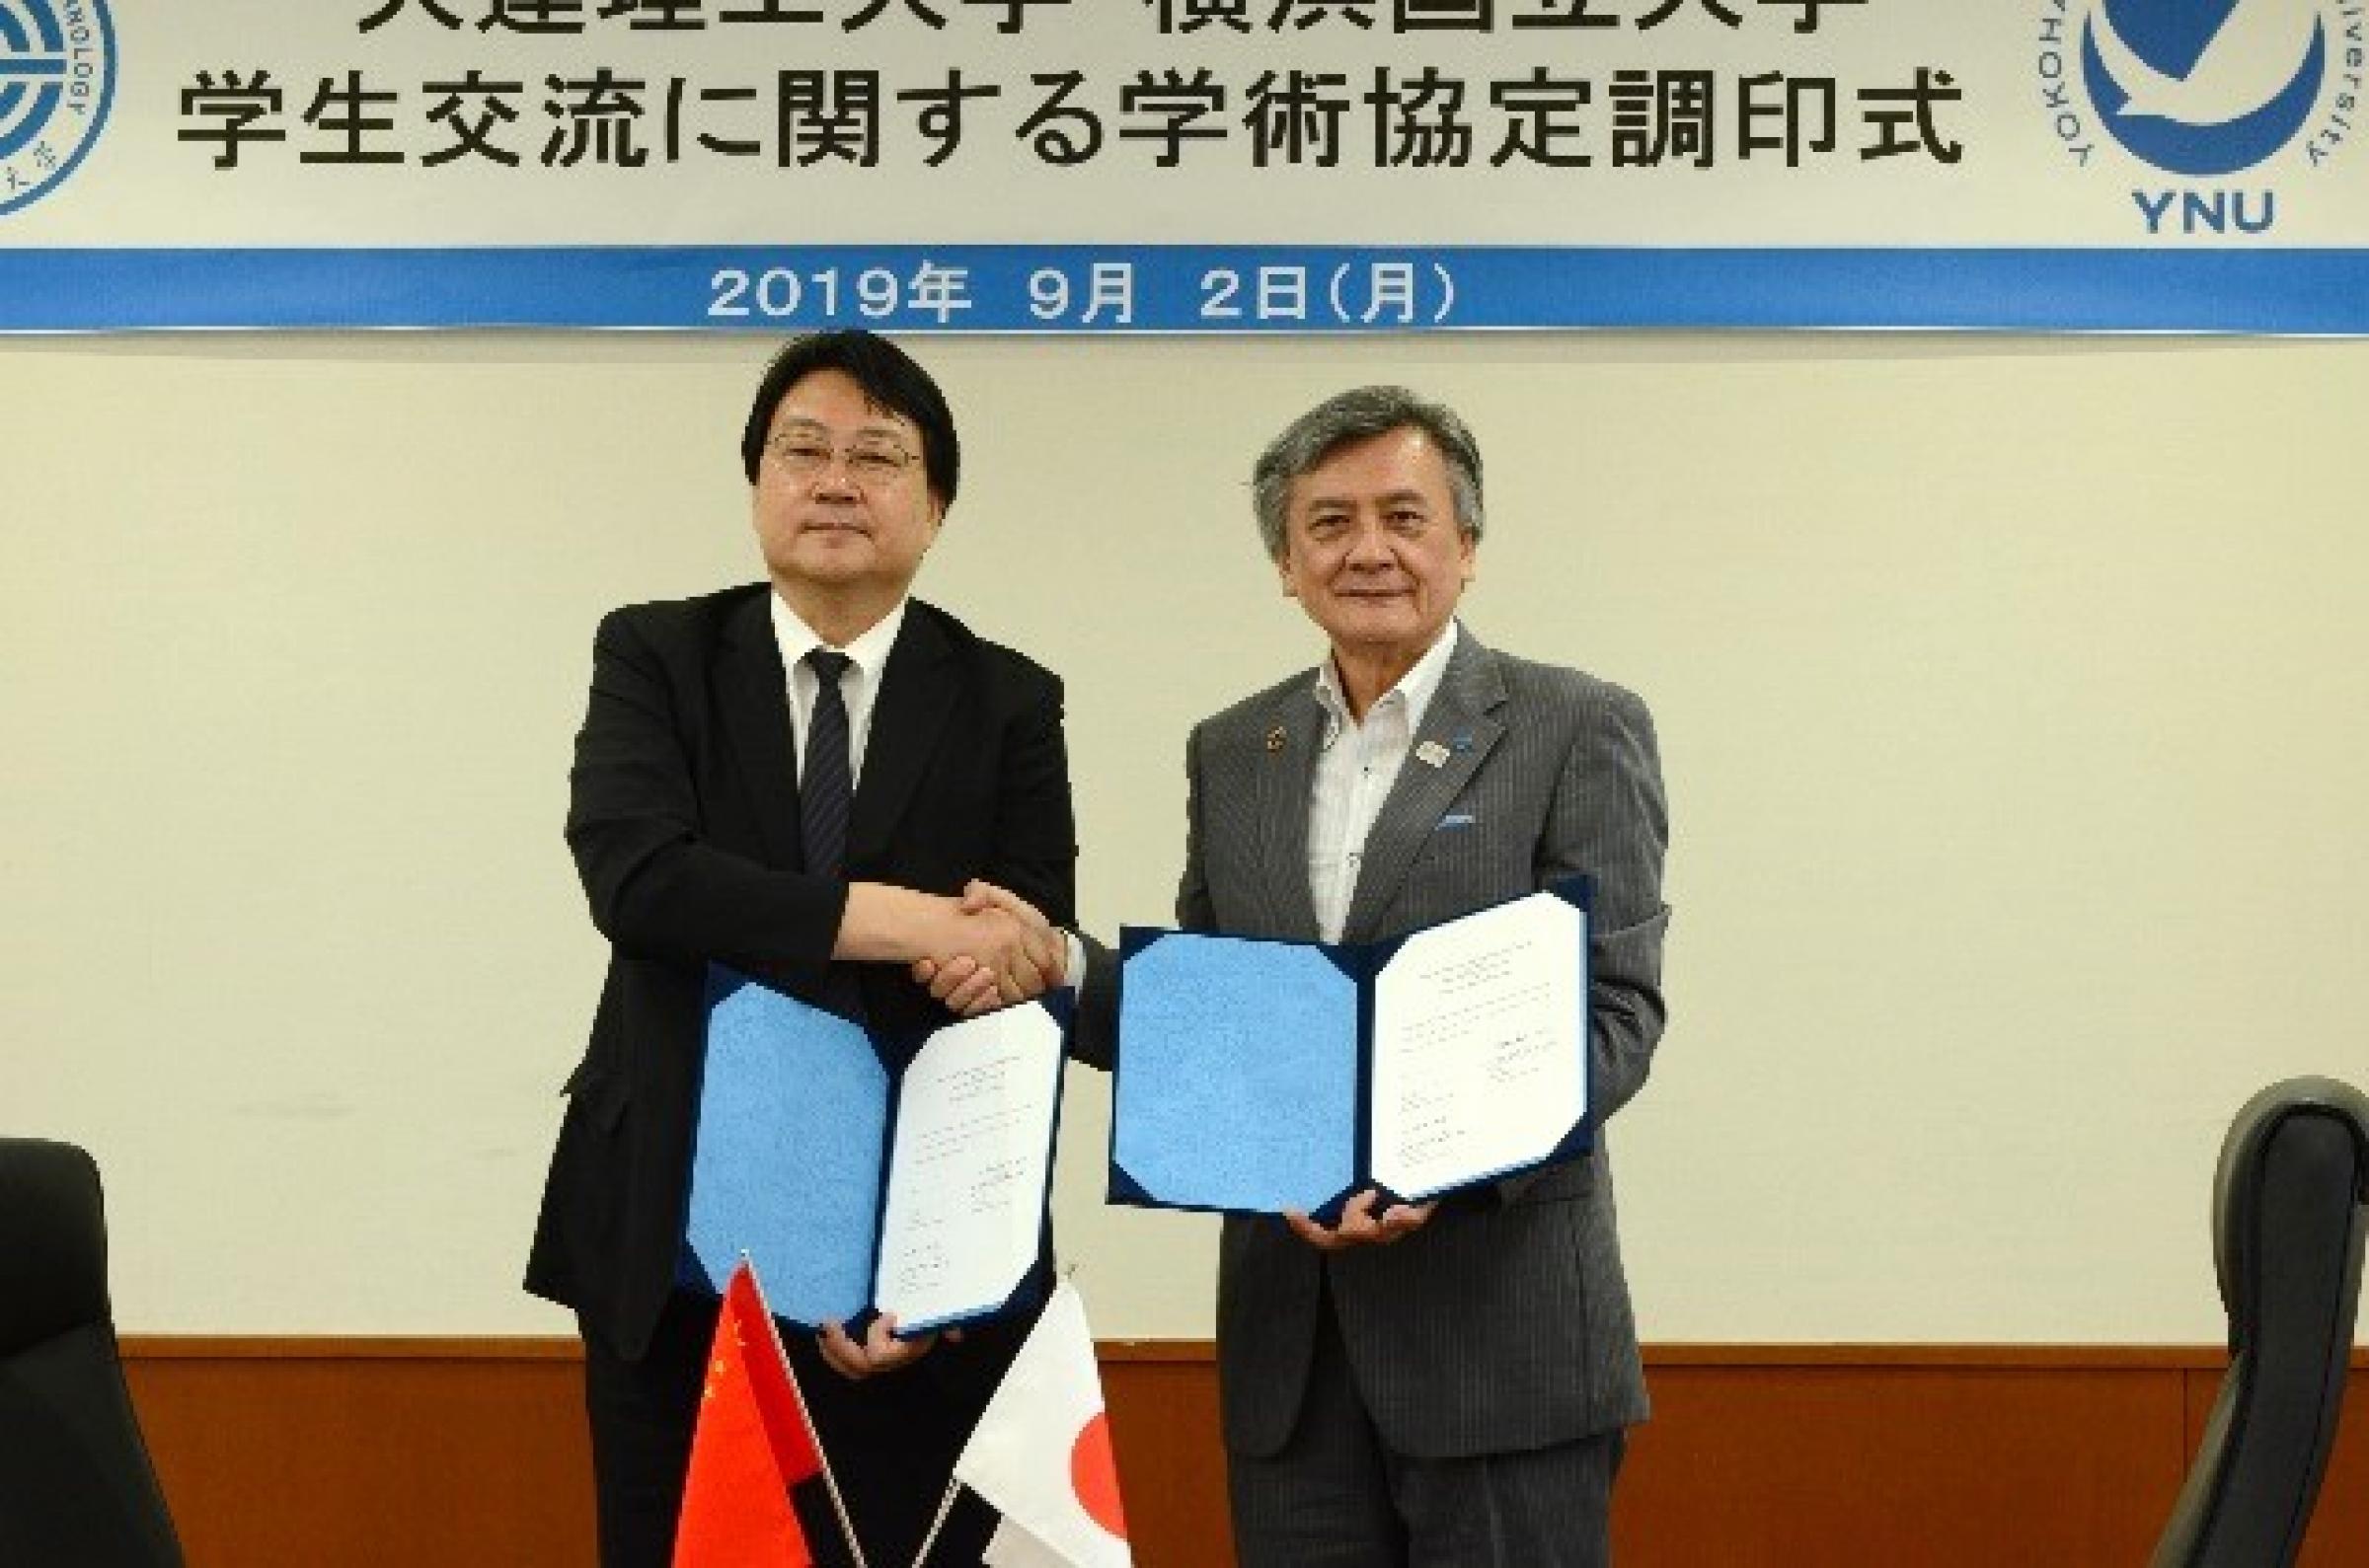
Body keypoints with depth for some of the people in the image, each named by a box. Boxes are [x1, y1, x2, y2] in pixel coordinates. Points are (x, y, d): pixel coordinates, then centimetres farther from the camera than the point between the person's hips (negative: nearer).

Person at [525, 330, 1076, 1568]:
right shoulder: (654, 657, 3)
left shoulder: (1006, 704, 3)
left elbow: (1029, 991, -3)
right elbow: (633, 874, -15)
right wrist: (911, 923, -22)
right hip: (675, 1255, 0)